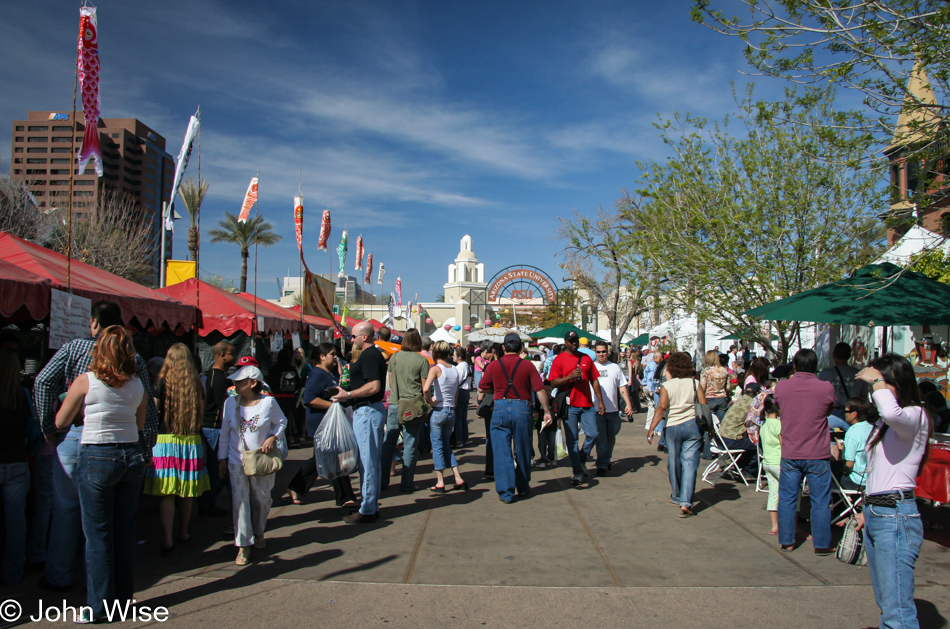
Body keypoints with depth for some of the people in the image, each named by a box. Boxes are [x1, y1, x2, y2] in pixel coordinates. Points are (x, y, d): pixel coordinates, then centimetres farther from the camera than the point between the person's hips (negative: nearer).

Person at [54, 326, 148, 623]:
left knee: (97, 534, 4)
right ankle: (123, 598, 22)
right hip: (131, 456, 4)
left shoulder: (85, 381, -8)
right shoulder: (137, 384, 3)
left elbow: (60, 422, 2)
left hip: (96, 457, -4)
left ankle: (99, 606, 10)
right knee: (125, 531, 12)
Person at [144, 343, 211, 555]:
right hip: (191, 442, 3)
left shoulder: (162, 384, -7)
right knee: (186, 493, 14)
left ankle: (167, 539, -3)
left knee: (166, 494, -1)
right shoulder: (196, 385, 2)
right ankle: (183, 532, 27)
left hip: (166, 440, -3)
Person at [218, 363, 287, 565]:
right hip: (237, 462, 1)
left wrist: (273, 437, -13)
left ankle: (259, 533, 37)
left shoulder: (268, 402, -9)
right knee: (240, 502, -6)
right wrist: (222, 458, 6)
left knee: (262, 500, 12)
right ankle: (243, 546, 1)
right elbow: (225, 432, 6)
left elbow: (282, 421, 5)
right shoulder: (230, 403, -2)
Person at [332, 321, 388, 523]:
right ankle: (372, 506, 23)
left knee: (367, 462, -5)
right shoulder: (374, 354, 16)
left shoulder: (368, 356, -16)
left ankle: (367, 511, 2)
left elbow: (374, 386, -26)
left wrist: (348, 395, -19)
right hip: (372, 410, 11)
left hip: (367, 411, -11)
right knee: (372, 461, 15)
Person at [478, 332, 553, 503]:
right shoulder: (527, 366, 0)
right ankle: (522, 488, 28)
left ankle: (506, 493, 4)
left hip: (500, 408, 0)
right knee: (523, 451, 14)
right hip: (522, 409, 0)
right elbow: (540, 390, -4)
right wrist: (547, 412, 3)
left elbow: (481, 389, 9)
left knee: (502, 452, 4)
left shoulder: (494, 365, 2)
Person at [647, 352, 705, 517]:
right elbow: (704, 405, -2)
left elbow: (661, 407, -12)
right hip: (692, 426, 0)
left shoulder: (666, 386, -3)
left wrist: (651, 429, -12)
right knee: (689, 463, -1)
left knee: (674, 462, 15)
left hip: (673, 427, 0)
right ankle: (686, 502, -12)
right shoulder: (694, 383, 1)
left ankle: (677, 496, 32)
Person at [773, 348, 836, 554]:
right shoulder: (826, 388, -11)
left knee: (787, 498, 11)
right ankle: (821, 544, 16)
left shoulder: (781, 387, -6)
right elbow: (830, 409, 8)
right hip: (818, 455, -2)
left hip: (789, 454, 2)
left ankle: (786, 541, 18)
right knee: (820, 501, 8)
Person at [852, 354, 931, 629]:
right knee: (886, 605, 13)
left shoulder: (915, 416, -10)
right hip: (875, 514, 9)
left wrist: (877, 381, -20)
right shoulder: (884, 423, 18)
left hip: (897, 517, -9)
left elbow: (892, 412, -36)